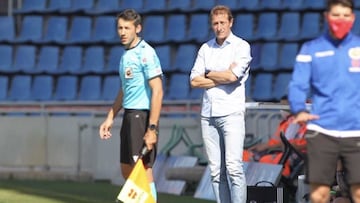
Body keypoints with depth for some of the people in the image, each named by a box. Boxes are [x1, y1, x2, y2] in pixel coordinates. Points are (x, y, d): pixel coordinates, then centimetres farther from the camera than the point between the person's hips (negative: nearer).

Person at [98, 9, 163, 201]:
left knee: (143, 170, -8)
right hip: (129, 116, 9)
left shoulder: (146, 53, -13)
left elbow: (157, 91, -18)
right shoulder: (126, 55, 14)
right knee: (127, 171, 13)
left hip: (142, 116, -9)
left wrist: (152, 129, -23)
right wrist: (110, 118, 24)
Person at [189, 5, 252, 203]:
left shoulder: (241, 46, 0)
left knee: (233, 167, -13)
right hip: (208, 114, 5)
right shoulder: (205, 48, 14)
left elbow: (232, 76, -14)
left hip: (231, 113, -5)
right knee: (216, 170, 3)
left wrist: (208, 74, 1)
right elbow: (195, 81, 5)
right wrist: (223, 77, -4)